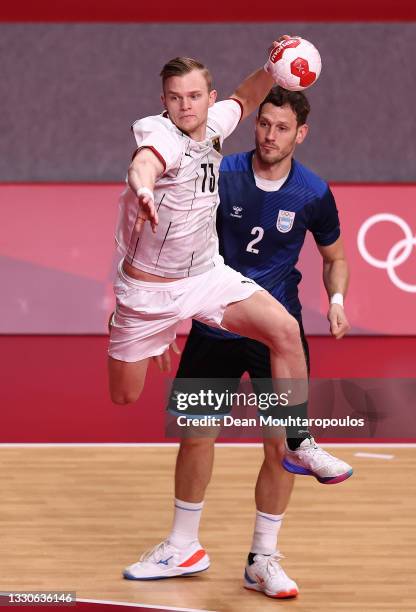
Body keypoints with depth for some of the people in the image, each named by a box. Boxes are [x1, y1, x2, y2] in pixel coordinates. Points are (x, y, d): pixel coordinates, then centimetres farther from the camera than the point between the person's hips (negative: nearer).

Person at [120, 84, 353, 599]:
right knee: (196, 434, 7)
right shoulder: (220, 174, -9)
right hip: (215, 325, 1)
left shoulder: (313, 194, -7)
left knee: (280, 445, -2)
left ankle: (263, 560, 13)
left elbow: (334, 256, 9)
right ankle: (183, 547, 26)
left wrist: (336, 298, -10)